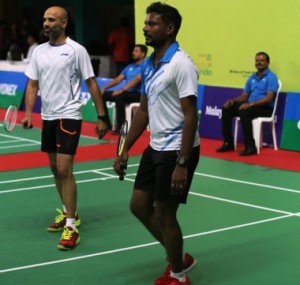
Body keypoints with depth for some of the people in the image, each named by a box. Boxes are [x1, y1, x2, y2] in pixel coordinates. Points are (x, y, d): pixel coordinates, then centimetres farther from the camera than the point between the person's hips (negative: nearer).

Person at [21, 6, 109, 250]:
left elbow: (92, 84, -5)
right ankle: (68, 212, 31)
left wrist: (102, 117, -6)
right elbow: (32, 84, 10)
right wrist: (28, 113, -5)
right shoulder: (39, 51, 8)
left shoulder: (76, 50, -8)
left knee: (64, 169, -13)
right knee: (55, 168, 14)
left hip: (68, 116, -6)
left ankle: (71, 227, -10)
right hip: (48, 117, 6)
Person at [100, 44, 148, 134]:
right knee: (102, 95, -4)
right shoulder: (130, 66, 20)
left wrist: (122, 90, -31)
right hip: (125, 93, 8)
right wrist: (105, 87, 1)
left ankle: (120, 127, -28)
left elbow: (136, 80, -20)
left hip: (137, 94, -8)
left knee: (119, 96, -37)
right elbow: (118, 79, 16)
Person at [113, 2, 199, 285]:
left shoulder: (180, 64, -18)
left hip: (177, 150, -9)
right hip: (155, 148, 9)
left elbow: (191, 116, -21)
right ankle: (179, 257, 30)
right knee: (139, 205, 13)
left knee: (164, 213, 1)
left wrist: (182, 164, -25)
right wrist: (125, 149, 13)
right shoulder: (148, 65, 8)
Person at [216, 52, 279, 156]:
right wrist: (233, 100, -6)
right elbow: (244, 96, 16)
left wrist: (251, 104, -28)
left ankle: (251, 147, -32)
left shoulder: (271, 77, -7)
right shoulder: (252, 78, 15)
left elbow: (269, 98, -19)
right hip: (251, 106, 8)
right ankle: (228, 143, -6)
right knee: (226, 109, -9)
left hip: (265, 108, -8)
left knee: (243, 112, -35)